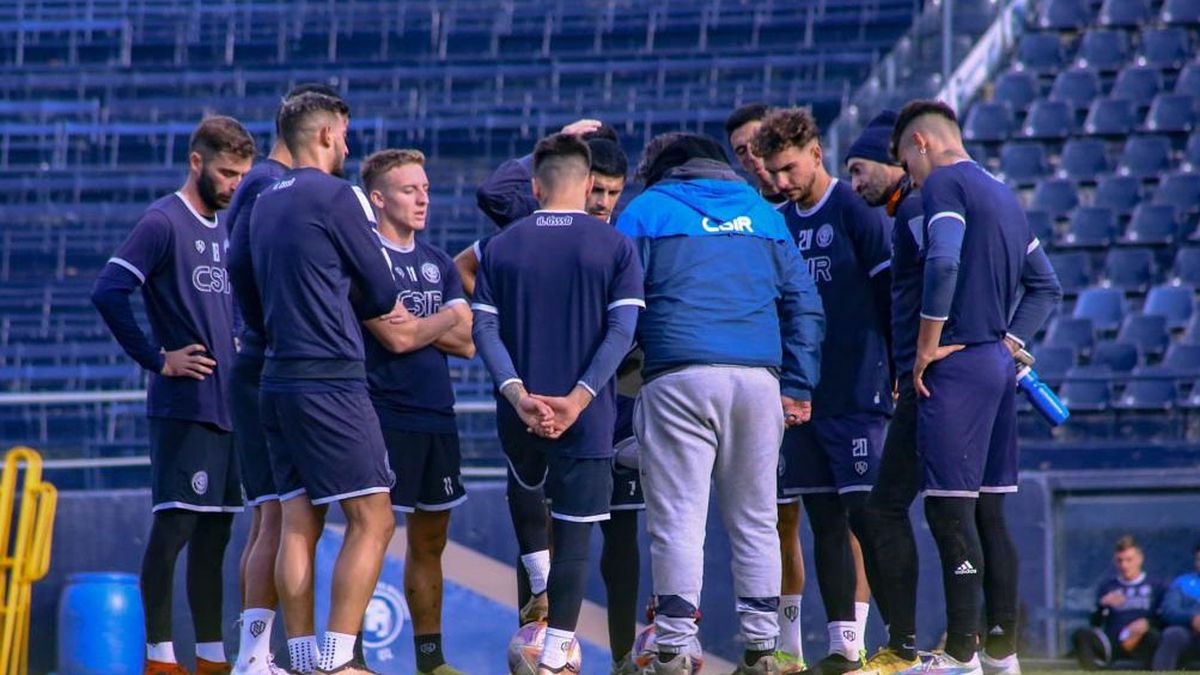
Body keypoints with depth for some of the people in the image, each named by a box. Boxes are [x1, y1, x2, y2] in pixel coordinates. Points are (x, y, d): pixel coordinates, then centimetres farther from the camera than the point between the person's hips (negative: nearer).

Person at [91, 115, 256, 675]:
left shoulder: (223, 229, 16)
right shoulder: (163, 223, -9)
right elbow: (108, 293, -19)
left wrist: (238, 351, 12)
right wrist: (158, 359, -16)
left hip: (226, 404, 8)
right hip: (182, 405, -8)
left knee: (214, 530, 10)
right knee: (174, 526, -8)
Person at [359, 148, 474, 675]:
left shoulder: (438, 263, 15)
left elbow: (466, 344, 7)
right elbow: (397, 336, -16)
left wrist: (417, 327, -8)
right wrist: (447, 319, 1)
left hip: (437, 418, 7)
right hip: (384, 416, -7)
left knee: (430, 541, 11)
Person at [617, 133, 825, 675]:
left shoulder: (647, 211, 10)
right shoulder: (761, 213, 20)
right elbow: (804, 305, 15)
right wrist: (798, 387, 14)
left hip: (678, 376, -3)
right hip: (758, 376, 3)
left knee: (677, 519, -4)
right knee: (755, 521, 9)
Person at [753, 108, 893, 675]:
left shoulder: (858, 213, -5)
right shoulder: (779, 225, 14)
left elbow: (891, 294, -7)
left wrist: (899, 373, -11)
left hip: (856, 394, -6)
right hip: (799, 395, 6)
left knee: (865, 517, -7)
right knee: (825, 522, 6)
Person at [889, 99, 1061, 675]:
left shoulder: (945, 185, -7)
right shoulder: (1003, 195, 20)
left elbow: (943, 265, -23)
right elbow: (1045, 286, 24)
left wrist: (927, 347, -15)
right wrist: (1010, 341, 15)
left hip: (957, 367, -9)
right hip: (1000, 366, 9)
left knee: (950, 511, -9)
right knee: (989, 513, 12)